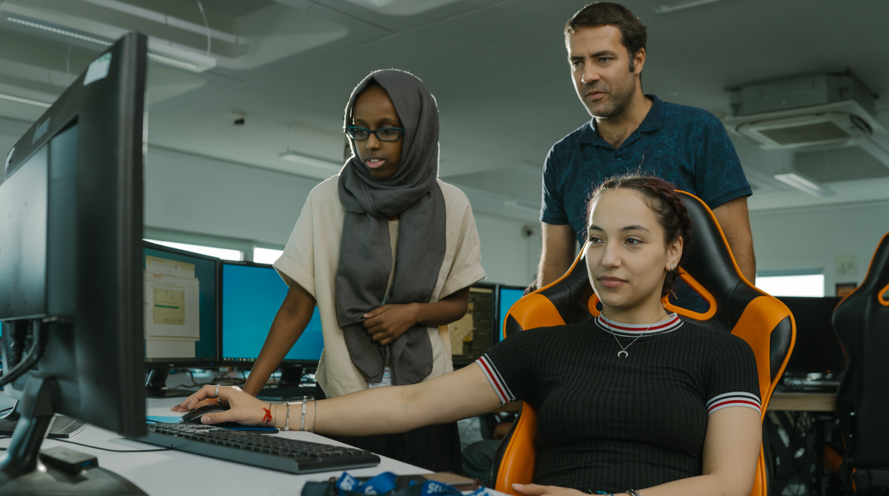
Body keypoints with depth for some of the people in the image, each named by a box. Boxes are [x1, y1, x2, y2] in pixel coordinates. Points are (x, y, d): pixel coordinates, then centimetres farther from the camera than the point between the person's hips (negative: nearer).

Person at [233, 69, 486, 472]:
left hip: (424, 398, 1)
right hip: (342, 396, -1)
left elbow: (458, 302, 8)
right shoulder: (327, 200, -5)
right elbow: (296, 308, -5)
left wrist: (414, 312, -13)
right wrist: (247, 392, -15)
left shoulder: (451, 207, -1)